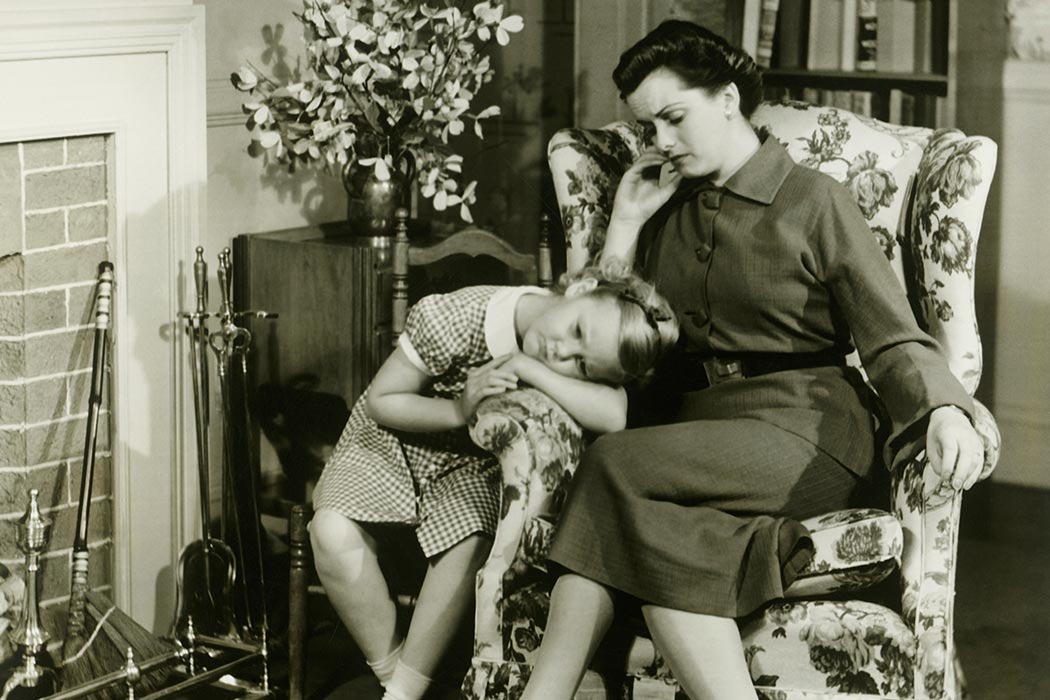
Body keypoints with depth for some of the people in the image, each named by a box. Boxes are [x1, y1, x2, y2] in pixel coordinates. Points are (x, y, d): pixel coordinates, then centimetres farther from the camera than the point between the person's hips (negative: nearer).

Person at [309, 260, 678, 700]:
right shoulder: (456, 318, -31)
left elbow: (613, 417, -45)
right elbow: (381, 401, -20)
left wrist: (528, 367, -44)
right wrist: (460, 411, -36)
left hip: (467, 463, 2)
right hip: (389, 440, -1)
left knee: (470, 543, -28)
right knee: (333, 530, -27)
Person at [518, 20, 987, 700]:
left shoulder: (814, 202, 2)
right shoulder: (667, 213, 19)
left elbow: (893, 341, -4)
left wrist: (946, 411, -25)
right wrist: (626, 222, 11)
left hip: (806, 435, -4)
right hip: (699, 433, 4)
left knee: (617, 467, -30)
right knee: (650, 525, -33)